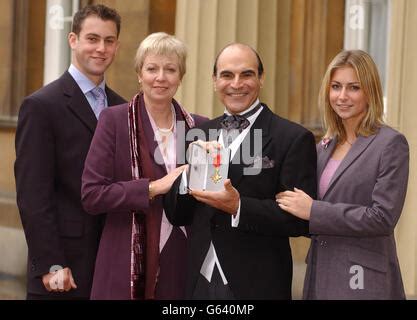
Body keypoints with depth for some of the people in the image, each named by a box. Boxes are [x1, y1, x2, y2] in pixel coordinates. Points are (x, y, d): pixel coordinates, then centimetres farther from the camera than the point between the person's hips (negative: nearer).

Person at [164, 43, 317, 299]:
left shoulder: (294, 139, -8)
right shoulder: (200, 133, 7)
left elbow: (301, 219, -14)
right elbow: (176, 215, 5)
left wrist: (239, 207, -23)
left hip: (257, 286, -4)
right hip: (200, 281, 4)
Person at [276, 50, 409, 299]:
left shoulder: (391, 144, -8)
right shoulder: (325, 146, 12)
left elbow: (383, 218, -16)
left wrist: (313, 211, -16)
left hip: (363, 282, -6)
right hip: (320, 275, 6)